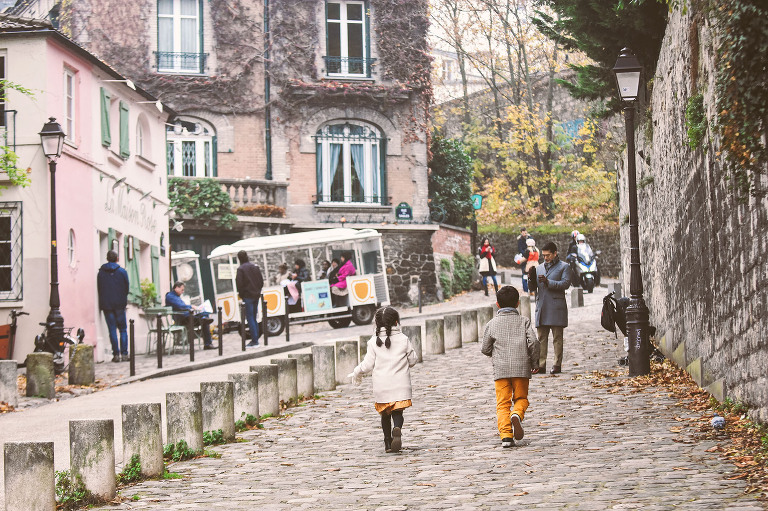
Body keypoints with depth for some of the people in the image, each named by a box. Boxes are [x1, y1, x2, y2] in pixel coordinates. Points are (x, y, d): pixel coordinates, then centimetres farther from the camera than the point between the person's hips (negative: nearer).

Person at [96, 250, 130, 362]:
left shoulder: (100, 272, 2)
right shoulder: (122, 271, -2)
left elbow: (98, 288, 5)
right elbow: (127, 287, 3)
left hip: (106, 305, 1)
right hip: (120, 305, -1)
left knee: (112, 330, 2)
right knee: (123, 329, 7)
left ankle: (116, 354, -3)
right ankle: (124, 353, 0)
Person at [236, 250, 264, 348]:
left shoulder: (241, 269, -11)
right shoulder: (255, 267, 9)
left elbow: (239, 283, -14)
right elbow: (261, 281, 13)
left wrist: (240, 294, 0)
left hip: (247, 296, -6)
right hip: (256, 295, 6)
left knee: (250, 318, -5)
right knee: (254, 318, 14)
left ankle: (254, 341, -9)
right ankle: (256, 339, 15)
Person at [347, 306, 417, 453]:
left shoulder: (374, 342, -3)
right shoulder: (404, 340, -1)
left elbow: (368, 364, -2)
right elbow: (412, 360, 7)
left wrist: (357, 373, 16)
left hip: (381, 386, 1)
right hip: (400, 385, -1)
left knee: (385, 414, 14)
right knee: (397, 412, 1)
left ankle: (388, 442, 17)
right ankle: (397, 429, -29)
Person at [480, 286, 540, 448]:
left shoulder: (492, 324, 5)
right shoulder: (524, 321, 5)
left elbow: (485, 349, 8)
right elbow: (533, 341, -5)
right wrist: (534, 363, 7)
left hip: (500, 368, 0)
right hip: (521, 367, 0)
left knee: (503, 403, 3)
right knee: (521, 398, 15)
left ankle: (506, 436, -11)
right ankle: (517, 415, -18)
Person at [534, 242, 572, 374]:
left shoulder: (564, 267, 5)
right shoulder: (539, 268, 20)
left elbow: (566, 283, -9)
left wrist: (548, 282, -17)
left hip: (556, 307, -4)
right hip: (541, 307, 5)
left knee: (557, 338, 0)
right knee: (541, 338, 3)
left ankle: (557, 365, 3)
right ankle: (541, 365, 4)